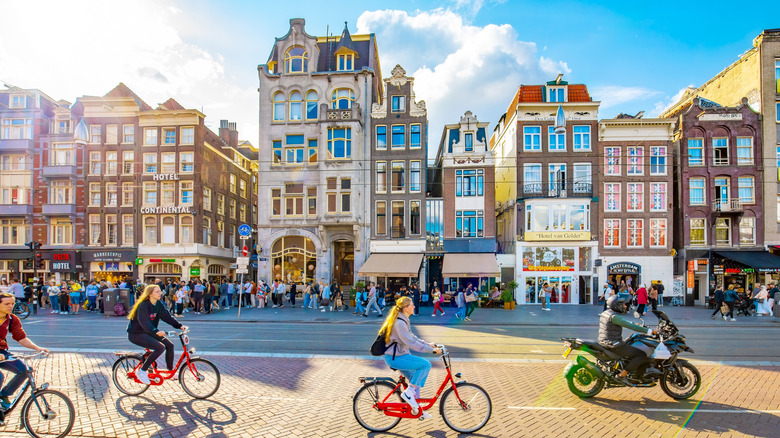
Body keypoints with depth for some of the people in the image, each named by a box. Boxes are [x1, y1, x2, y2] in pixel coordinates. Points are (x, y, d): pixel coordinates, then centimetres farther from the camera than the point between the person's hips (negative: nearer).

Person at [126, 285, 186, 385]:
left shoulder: (158, 304, 2)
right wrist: (156, 331, -49)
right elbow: (144, 321, -34)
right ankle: (142, 371, -12)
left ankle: (171, 371, 12)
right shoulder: (143, 305, -22)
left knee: (170, 345, -3)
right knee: (160, 347, -25)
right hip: (136, 334, -8)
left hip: (148, 332, 8)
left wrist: (180, 326, -12)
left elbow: (167, 316, 0)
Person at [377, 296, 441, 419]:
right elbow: (411, 343, -25)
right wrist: (432, 350, -21)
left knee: (416, 379, 15)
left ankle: (416, 408, 30)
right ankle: (408, 392, -7)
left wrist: (428, 344, 13)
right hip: (395, 358, -10)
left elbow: (412, 337, 19)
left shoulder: (403, 320, 10)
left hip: (400, 355, 10)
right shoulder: (399, 323, -23)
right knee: (426, 365, -17)